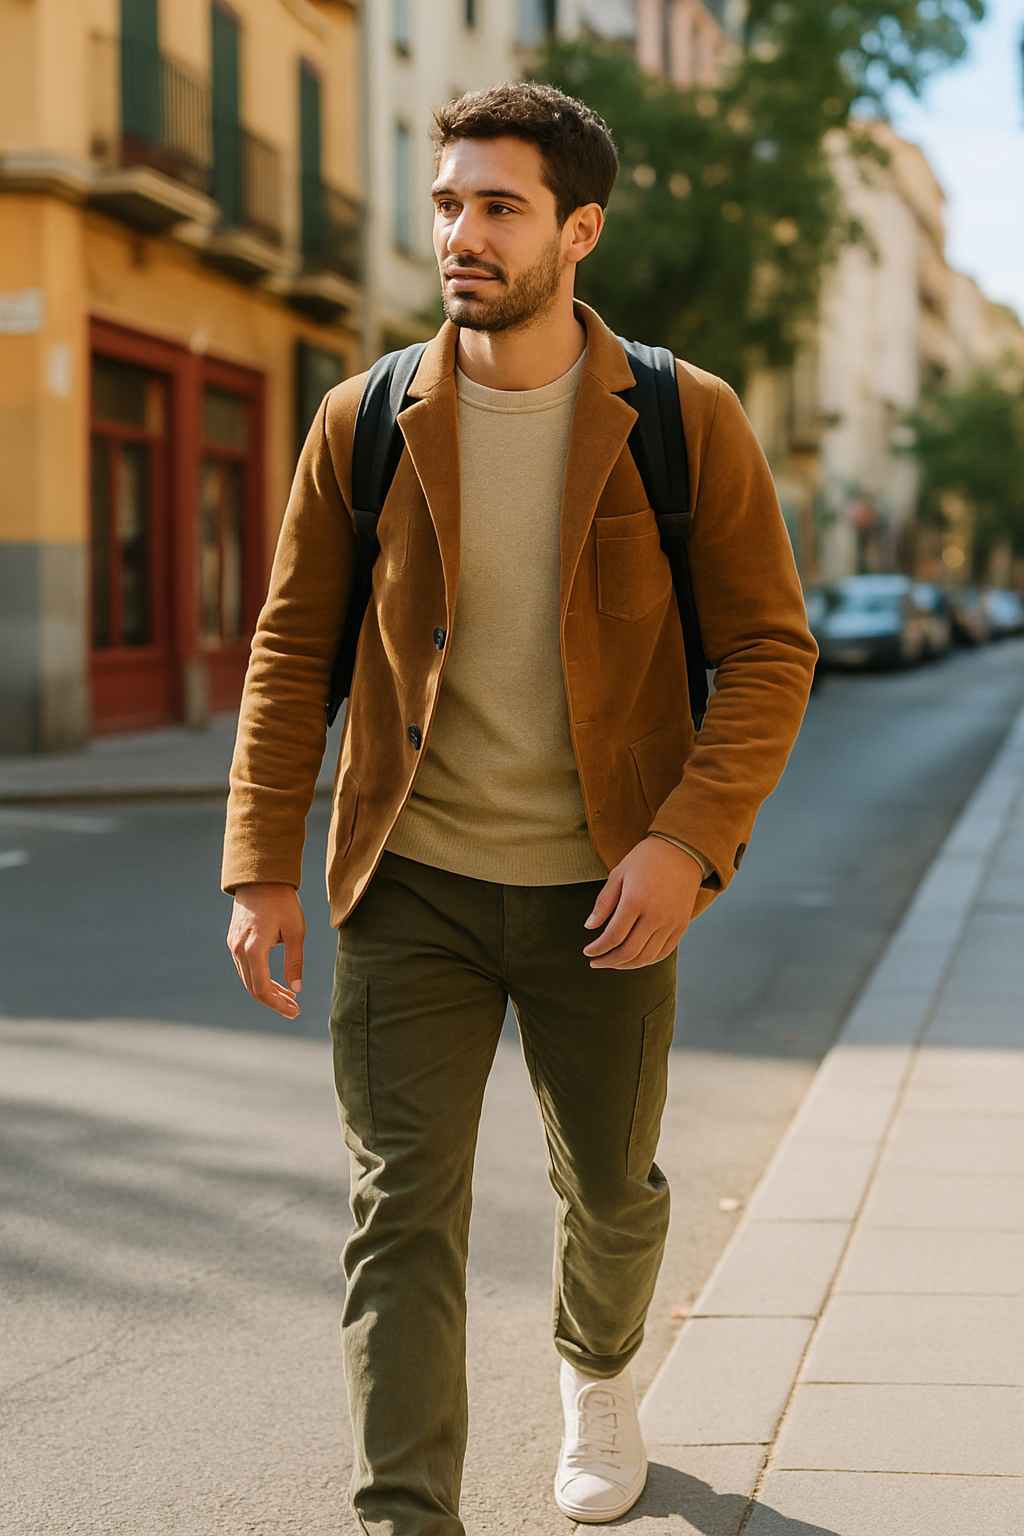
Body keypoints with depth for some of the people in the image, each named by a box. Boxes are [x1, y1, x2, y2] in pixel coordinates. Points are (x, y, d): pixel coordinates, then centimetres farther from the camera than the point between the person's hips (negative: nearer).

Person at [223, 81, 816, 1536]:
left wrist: (689, 839, -18)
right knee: (402, 1206, -6)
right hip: (412, 887, 0)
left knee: (610, 1187, 17)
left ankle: (597, 1375, 48)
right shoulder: (363, 423, -1)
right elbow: (291, 647, 3)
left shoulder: (689, 423, -4)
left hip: (600, 889, 0)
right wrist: (262, 867, -6)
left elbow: (770, 647, -4)